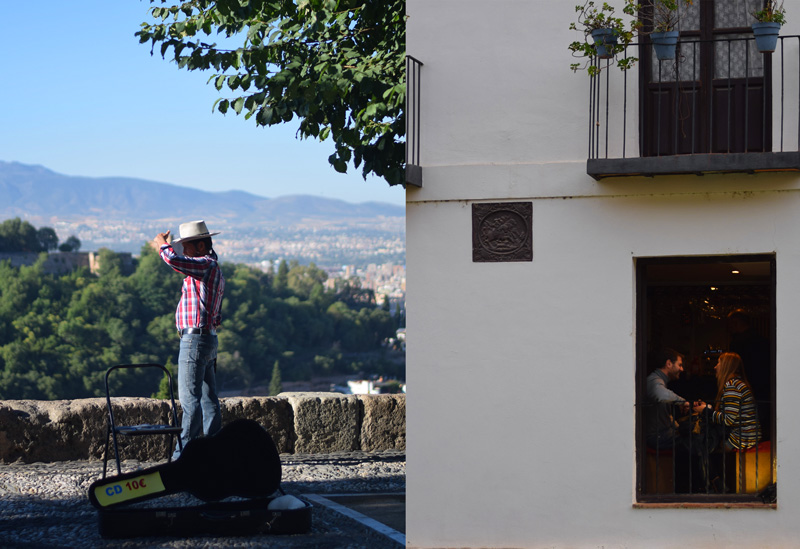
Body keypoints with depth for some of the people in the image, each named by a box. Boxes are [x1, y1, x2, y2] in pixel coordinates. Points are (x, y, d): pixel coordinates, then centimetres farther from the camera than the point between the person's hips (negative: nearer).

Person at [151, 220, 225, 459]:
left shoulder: (206, 265, -13)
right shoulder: (213, 269, 20)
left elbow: (174, 260, -27)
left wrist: (162, 245, -7)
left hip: (195, 338, -11)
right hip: (207, 339, 11)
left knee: (190, 397, -10)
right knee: (208, 397, 10)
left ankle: (184, 452, -10)